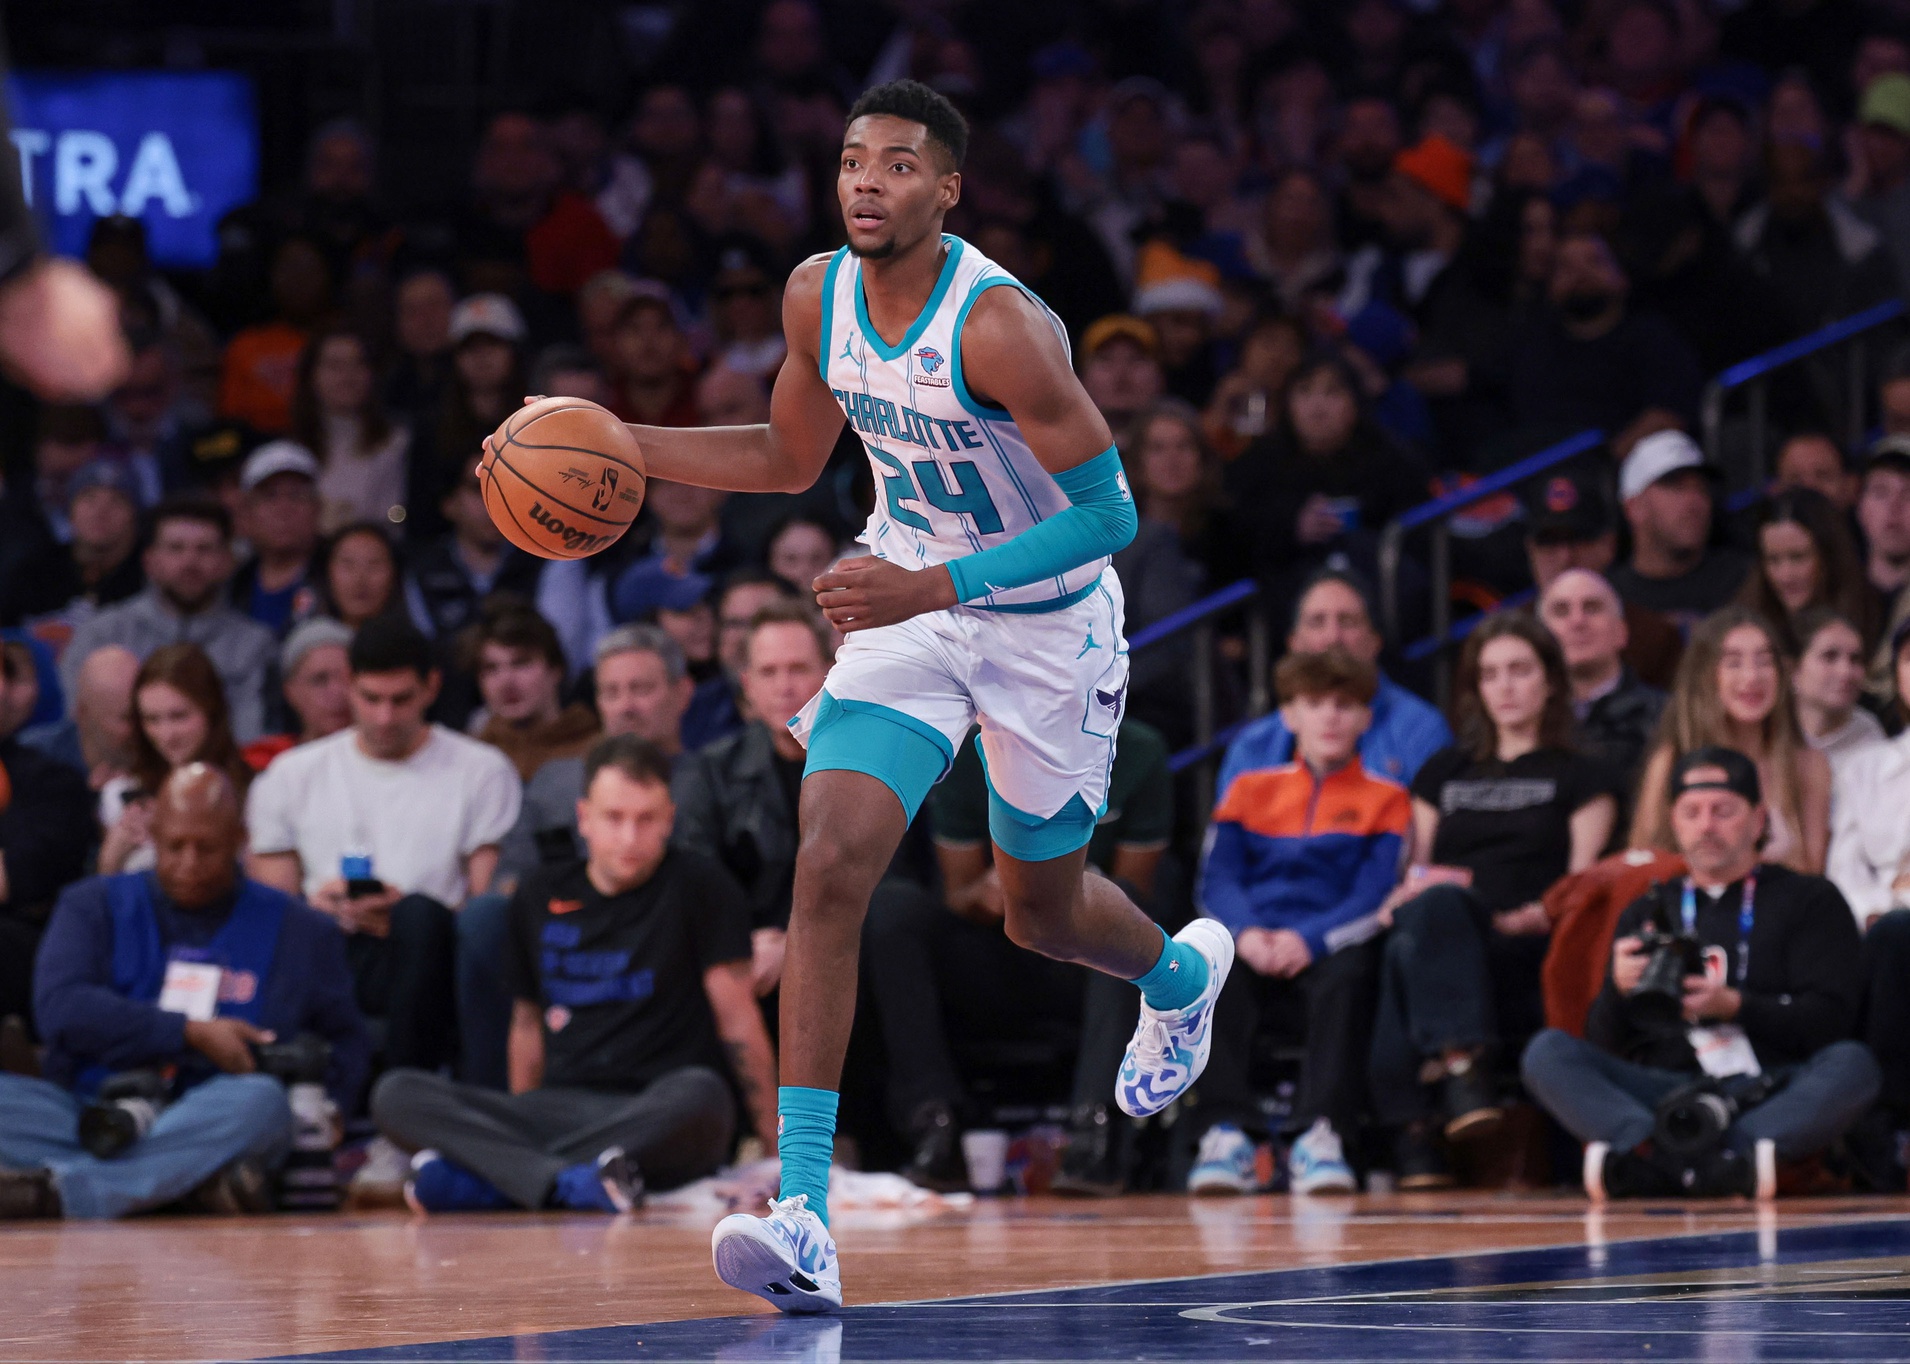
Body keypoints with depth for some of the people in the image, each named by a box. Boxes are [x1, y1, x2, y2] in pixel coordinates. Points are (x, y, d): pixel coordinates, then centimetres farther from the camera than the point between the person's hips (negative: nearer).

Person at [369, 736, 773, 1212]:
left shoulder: (697, 887, 4)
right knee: (395, 1095, -18)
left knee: (698, 1092, -40)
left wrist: (779, 1148, -4)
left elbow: (738, 1021, 1)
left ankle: (482, 1179, -37)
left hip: (657, 1124, -4)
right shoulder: (540, 898, 17)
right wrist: (518, 1133, 16)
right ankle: (571, 1182, -40)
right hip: (558, 1111, 4)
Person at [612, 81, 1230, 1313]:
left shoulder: (997, 325, -28)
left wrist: (931, 587, -35)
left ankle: (1180, 972, 56)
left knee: (1041, 912, 16)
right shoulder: (819, 296, -8)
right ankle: (803, 1219, -22)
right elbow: (793, 459, 10)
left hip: (1049, 624, -4)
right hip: (907, 604, 4)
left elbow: (1108, 513, -26)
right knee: (831, 864, -18)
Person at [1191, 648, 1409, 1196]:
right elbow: (1217, 879, 6)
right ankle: (1225, 1132, -38)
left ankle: (1320, 1135, -41)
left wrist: (1309, 940, -19)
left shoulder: (1385, 799, 14)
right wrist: (1246, 934, -17)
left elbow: (1374, 896, -1)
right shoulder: (1250, 790, 20)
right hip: (1253, 942, 1)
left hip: (1330, 944, -1)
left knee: (1350, 973, -37)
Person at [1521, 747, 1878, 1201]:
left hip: (1770, 1092, -2)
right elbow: (1603, 1044, 15)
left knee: (1851, 1065, -32)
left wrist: (1735, 1007, -13)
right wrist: (1618, 990, -7)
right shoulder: (1648, 912, 24)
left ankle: (1656, 1162, -49)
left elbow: (1828, 1021, 2)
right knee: (1546, 1052, -22)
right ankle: (1725, 1166, -45)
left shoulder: (1810, 901, 17)